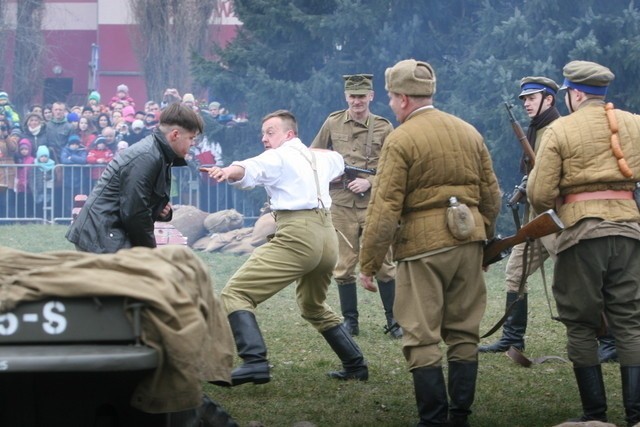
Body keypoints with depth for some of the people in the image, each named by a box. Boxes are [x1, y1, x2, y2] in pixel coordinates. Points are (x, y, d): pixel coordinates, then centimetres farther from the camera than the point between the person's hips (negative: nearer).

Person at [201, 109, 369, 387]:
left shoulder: (278, 157, 2)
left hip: (297, 236, -8)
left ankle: (254, 361, -29)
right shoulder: (318, 157, 24)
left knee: (235, 294, -11)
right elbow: (337, 161, 49)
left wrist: (229, 171, -40)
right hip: (328, 238, 8)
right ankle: (355, 365, 33)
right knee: (314, 308, 32)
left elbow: (250, 170, -21)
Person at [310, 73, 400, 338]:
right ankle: (350, 321, 14)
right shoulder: (333, 124, 5)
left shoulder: (384, 128, 2)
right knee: (344, 266, 4)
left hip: (374, 204, -1)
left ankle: (393, 320, 10)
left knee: (383, 264, 1)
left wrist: (369, 181, -12)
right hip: (341, 205, 1)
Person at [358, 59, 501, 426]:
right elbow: (491, 195, 14)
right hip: (468, 243, 6)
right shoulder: (469, 132, 9)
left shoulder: (400, 140, -9)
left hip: (424, 245, -6)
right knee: (464, 333, 12)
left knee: (422, 338, 0)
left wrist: (369, 264, -7)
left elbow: (385, 208, -12)